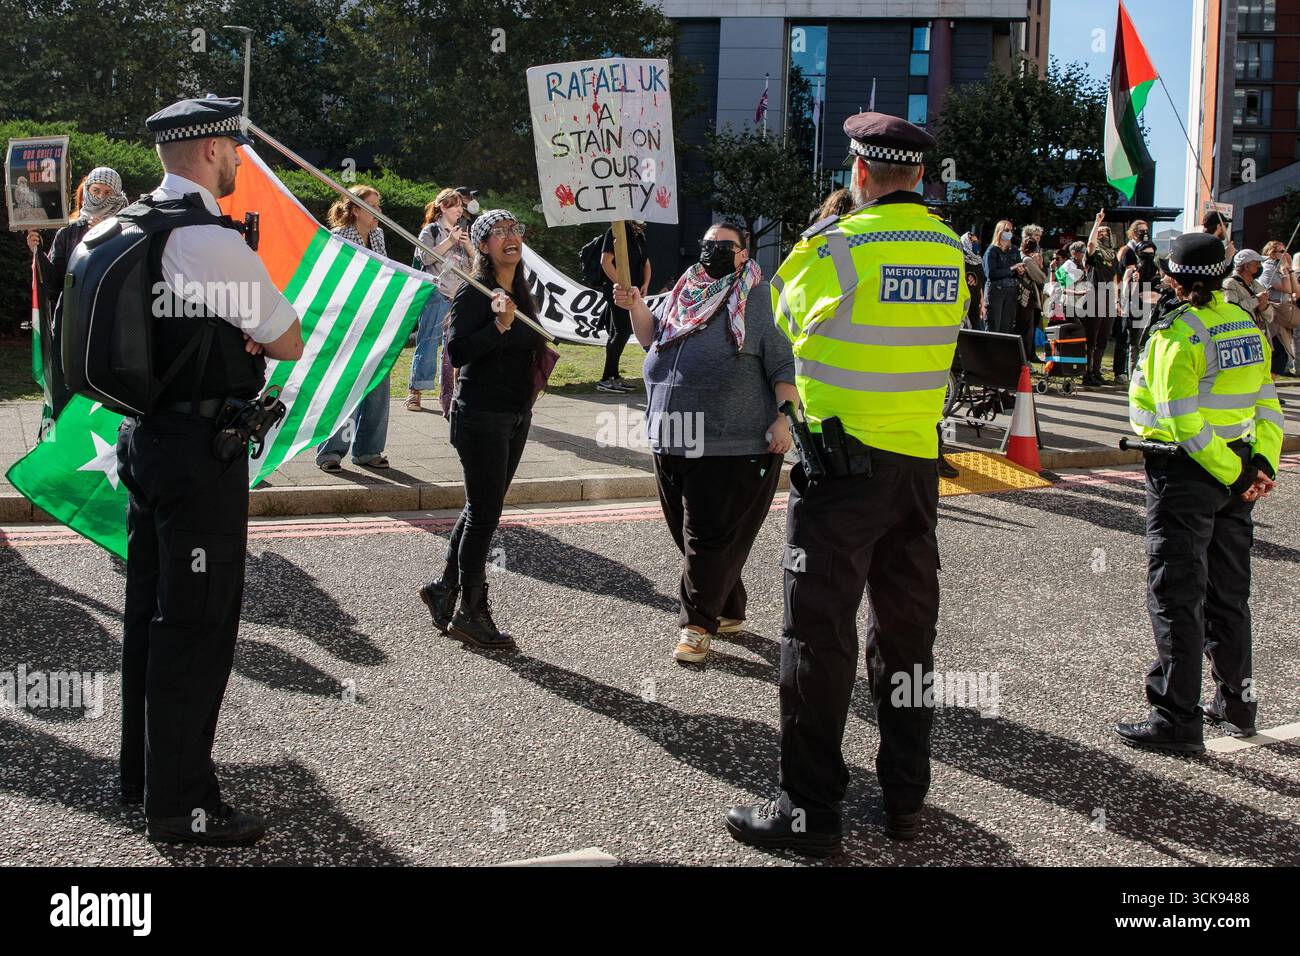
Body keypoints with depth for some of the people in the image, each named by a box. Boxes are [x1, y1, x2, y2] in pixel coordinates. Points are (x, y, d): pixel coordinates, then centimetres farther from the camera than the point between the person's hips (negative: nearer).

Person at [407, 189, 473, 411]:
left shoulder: (463, 231, 20)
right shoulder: (431, 230, 3)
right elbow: (425, 258, -10)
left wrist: (467, 244, -2)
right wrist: (449, 241, -13)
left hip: (460, 295, 6)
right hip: (437, 294, -5)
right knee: (428, 341, -7)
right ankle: (414, 391, -4)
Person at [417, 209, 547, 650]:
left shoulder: (520, 294, 12)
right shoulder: (474, 293, -13)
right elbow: (457, 353, -22)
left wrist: (541, 351, 11)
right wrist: (499, 325, -31)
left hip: (515, 416, 8)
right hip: (481, 415, -8)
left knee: (481, 508, 15)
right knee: (484, 512, -3)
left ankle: (445, 587, 29)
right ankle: (471, 612, 8)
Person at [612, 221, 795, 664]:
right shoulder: (682, 295, 15)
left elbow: (785, 368, -6)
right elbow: (651, 340, 24)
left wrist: (785, 418, -16)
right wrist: (636, 308, 7)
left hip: (731, 448, -7)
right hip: (674, 442, 7)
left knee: (710, 537, -5)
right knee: (688, 533, 13)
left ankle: (697, 623, 5)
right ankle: (727, 612, 26)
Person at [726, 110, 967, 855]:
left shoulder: (837, 246, -13)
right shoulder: (949, 251, 4)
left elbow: (783, 314, 2)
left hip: (843, 463, -6)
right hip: (919, 461, 6)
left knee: (821, 631, 0)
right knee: (908, 627, 14)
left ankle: (810, 809, 5)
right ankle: (906, 796, 24)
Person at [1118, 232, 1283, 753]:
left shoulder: (1175, 332, -15)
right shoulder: (1247, 326, 8)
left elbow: (1183, 420, -21)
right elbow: (1267, 404, 7)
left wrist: (1234, 473, -15)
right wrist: (1261, 463, 1)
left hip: (1187, 473, -7)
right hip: (1233, 473, 8)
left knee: (1176, 594, -2)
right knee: (1227, 592, 18)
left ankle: (1178, 717, -1)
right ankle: (1236, 702, 29)